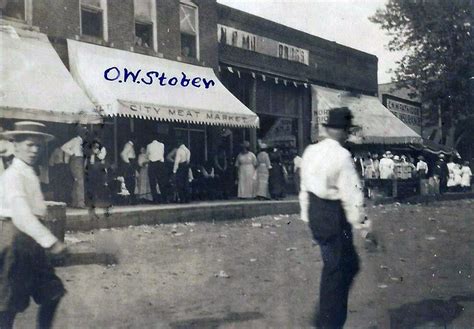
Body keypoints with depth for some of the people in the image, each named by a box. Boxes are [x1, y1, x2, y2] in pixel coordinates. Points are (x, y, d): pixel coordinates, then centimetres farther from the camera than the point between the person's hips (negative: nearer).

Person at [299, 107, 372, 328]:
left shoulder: (311, 151, 6)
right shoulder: (342, 156, -16)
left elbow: (305, 186, 12)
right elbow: (351, 193, -16)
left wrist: (306, 214, 21)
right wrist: (360, 222, -8)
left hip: (315, 211, 8)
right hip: (334, 215, -8)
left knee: (350, 262, 21)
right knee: (336, 269, 5)